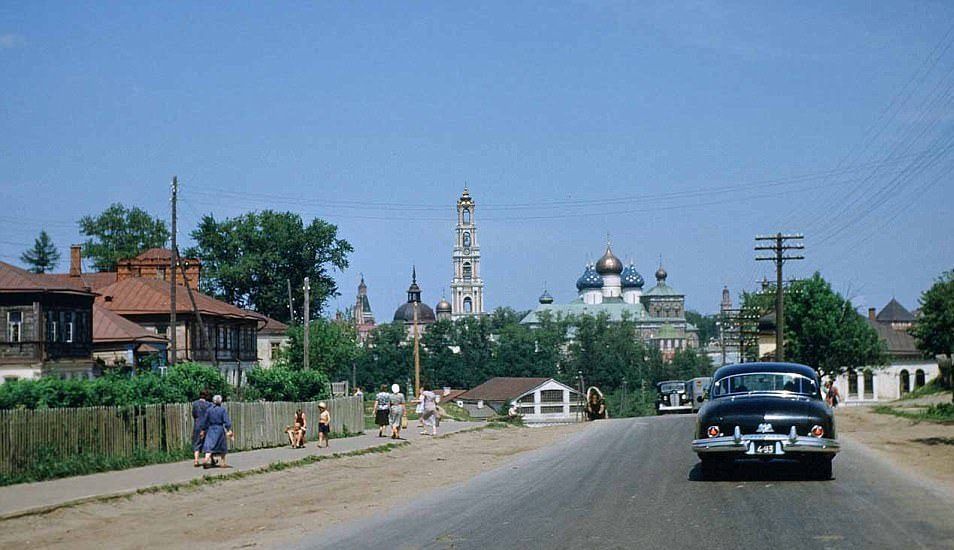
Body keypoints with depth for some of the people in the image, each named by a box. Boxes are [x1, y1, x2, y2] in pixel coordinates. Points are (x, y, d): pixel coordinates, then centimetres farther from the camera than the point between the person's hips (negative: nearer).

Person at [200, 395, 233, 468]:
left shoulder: (209, 410, 2)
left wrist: (203, 430, 14)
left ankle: (206, 460, -21)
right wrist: (229, 430, -11)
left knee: (209, 446, 0)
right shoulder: (223, 410, -7)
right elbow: (226, 421, -12)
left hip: (210, 429, 2)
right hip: (220, 429, -2)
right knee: (222, 447, 12)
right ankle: (223, 463, 15)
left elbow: (205, 421, 6)